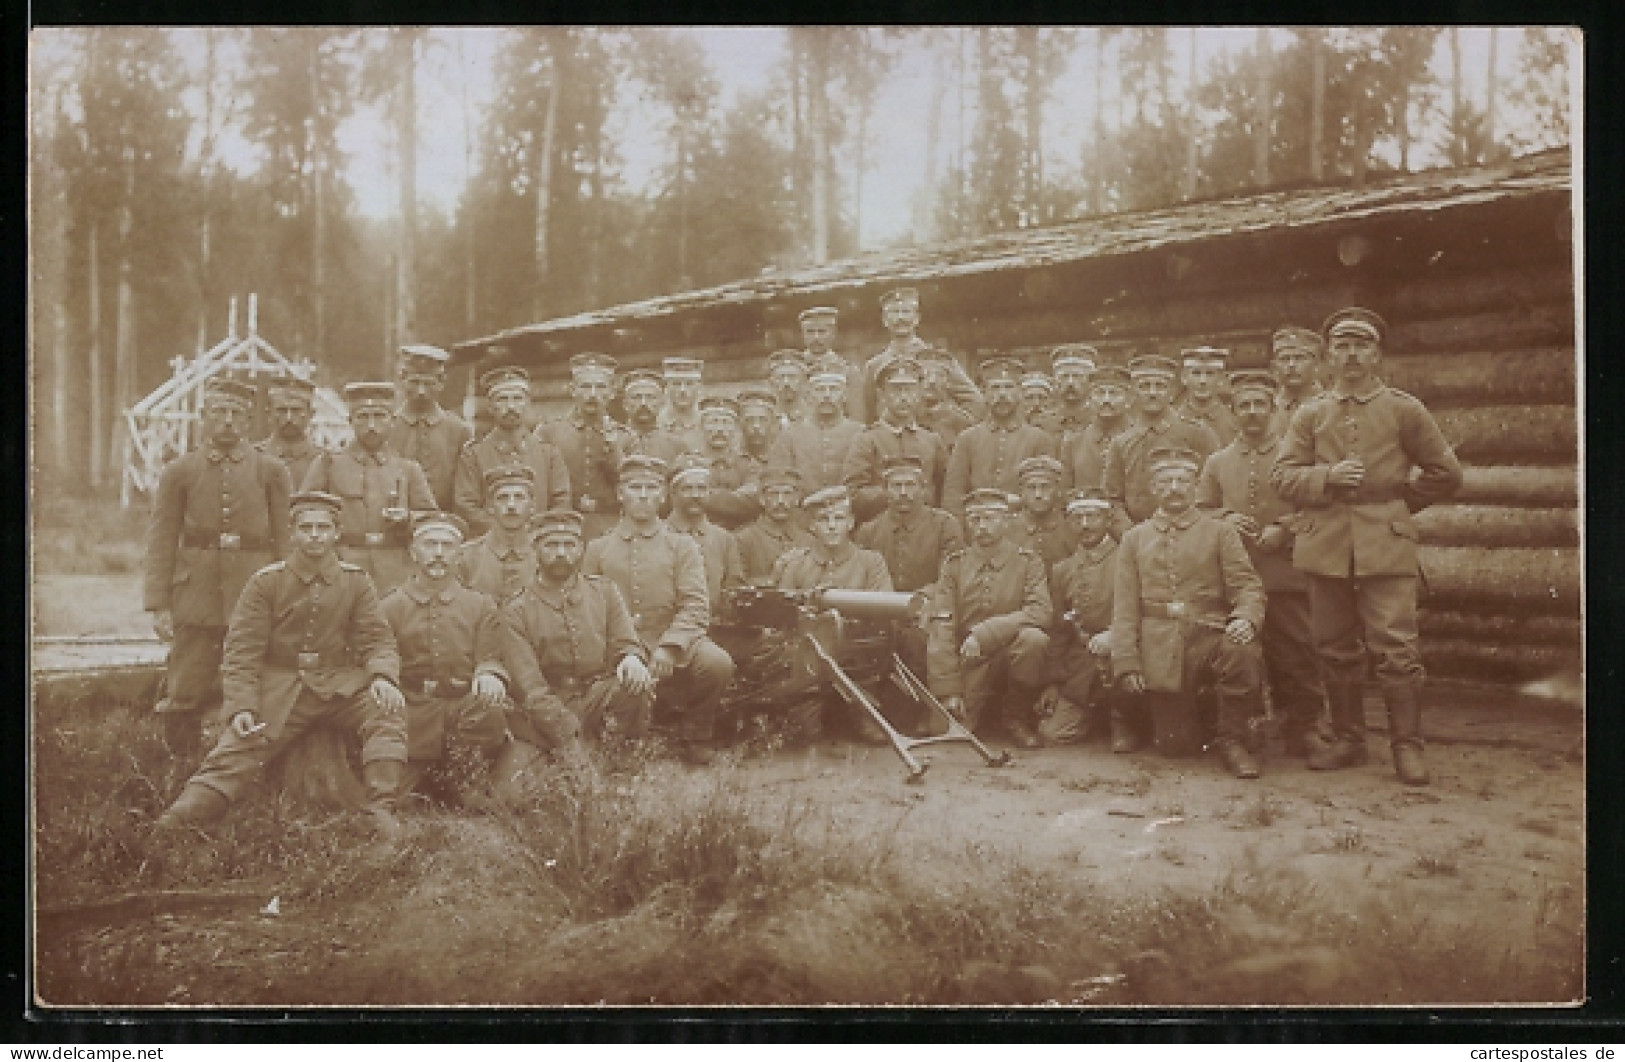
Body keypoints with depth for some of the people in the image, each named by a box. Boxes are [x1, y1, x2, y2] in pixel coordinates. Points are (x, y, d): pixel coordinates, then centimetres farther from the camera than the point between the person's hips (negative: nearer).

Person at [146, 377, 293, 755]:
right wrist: (158, 604, -3)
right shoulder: (178, 472, 7)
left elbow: (285, 540, 7)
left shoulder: (271, 471, 6)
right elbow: (161, 541, 5)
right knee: (184, 696, 0)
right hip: (195, 596, 0)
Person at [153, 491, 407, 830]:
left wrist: (383, 677, -22)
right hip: (280, 693, -1)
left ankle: (381, 810, -28)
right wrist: (241, 707, -15)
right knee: (231, 755, -18)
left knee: (387, 711, -26)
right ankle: (177, 821, -18)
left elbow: (377, 639, 2)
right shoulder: (266, 581, 0)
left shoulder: (356, 581, 5)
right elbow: (241, 650, -2)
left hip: (341, 685, 1)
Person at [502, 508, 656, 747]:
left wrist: (632, 659, -22)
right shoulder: (516, 611, 3)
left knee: (639, 682, -30)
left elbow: (626, 642, 6)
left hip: (601, 699, 2)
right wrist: (571, 737, -21)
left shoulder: (605, 591, 14)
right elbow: (531, 689, -6)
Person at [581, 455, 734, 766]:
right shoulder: (598, 549, 13)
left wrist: (669, 647, -21)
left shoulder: (682, 546, 9)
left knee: (717, 664, -30)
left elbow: (695, 606, -2)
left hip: (673, 649, -1)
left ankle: (692, 738, -4)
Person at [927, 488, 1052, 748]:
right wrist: (948, 690, -14)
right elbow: (940, 629, -3)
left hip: (1012, 655, -1)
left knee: (1034, 638, -32)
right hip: (969, 664, 1)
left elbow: (1040, 613, -16)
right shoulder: (954, 565, 5)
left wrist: (984, 634, -25)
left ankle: (1018, 718, -9)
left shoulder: (1029, 562, 1)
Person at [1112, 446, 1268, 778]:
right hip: (1161, 656, 1)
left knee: (1244, 654, -36)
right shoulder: (1135, 539, 13)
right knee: (1176, 746, -5)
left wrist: (1246, 619, -25)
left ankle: (1232, 741, -15)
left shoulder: (1221, 533, 10)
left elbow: (1248, 586, -1)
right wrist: (1127, 664, -3)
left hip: (1210, 638, -1)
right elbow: (1124, 607, 8)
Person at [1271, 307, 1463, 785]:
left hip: (1386, 545, -2)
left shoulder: (1404, 410, 7)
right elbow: (1283, 476, 5)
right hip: (1326, 544, 3)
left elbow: (1446, 475, 13)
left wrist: (1399, 500, 10)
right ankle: (1347, 738, 18)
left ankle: (1407, 744, 1)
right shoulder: (1310, 415, 12)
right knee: (1336, 650, 7)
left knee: (1395, 648, -9)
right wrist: (1328, 478, -11)